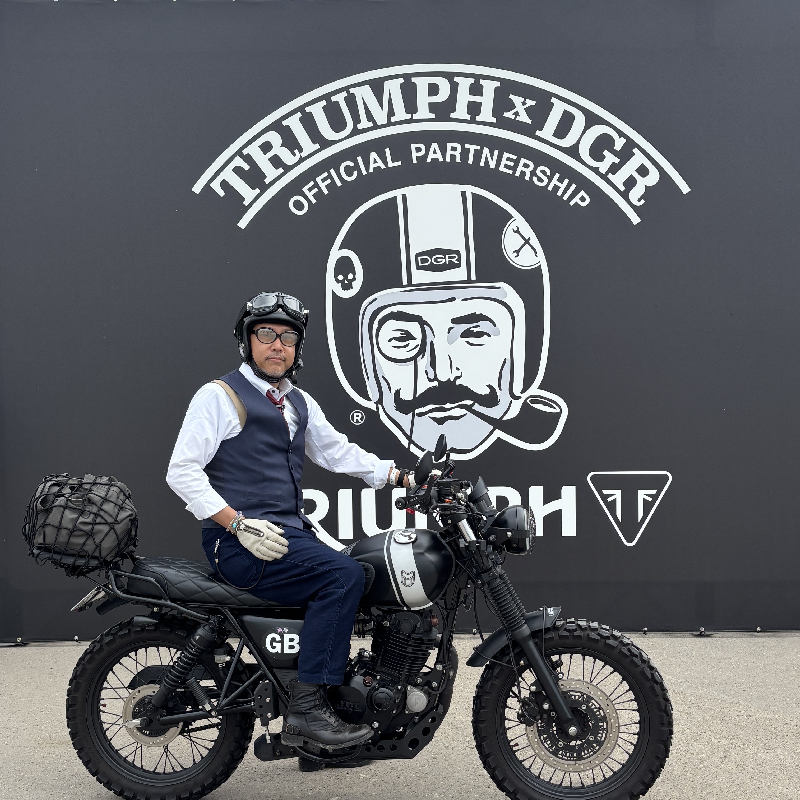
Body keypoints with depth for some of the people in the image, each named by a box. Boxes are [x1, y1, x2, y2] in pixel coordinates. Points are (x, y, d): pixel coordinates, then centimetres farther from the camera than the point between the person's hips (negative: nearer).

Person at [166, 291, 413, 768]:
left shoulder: (300, 403, 21)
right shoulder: (220, 396, -3)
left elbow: (338, 452, 22)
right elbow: (182, 470, -9)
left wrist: (399, 475, 8)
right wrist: (238, 523, -19)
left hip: (291, 532, 8)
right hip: (239, 541, -8)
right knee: (344, 574, -24)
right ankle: (307, 706, -19)